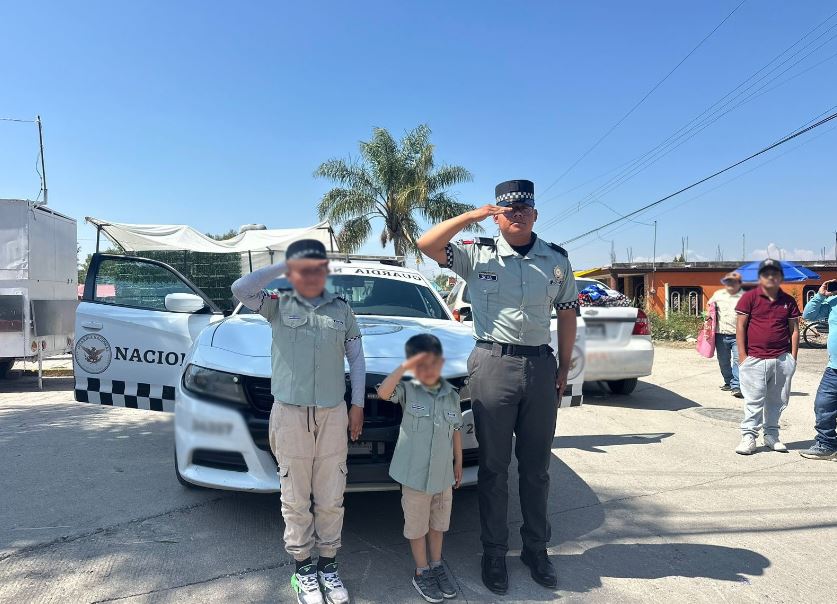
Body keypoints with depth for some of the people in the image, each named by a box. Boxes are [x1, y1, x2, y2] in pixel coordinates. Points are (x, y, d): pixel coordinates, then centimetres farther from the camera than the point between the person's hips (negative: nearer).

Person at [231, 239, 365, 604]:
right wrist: (283, 267, -11)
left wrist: (358, 405, 5)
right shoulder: (278, 305, 2)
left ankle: (328, 564, 27)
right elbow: (240, 290, -16)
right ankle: (303, 567, 26)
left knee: (331, 498, 10)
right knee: (295, 498, 8)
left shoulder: (341, 310, 7)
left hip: (333, 414, 2)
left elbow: (356, 359, 10)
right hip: (290, 414, -1)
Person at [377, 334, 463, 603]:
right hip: (414, 475, -3)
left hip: (443, 475, 3)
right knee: (417, 525, 12)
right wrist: (404, 367, -35)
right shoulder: (408, 391, -10)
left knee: (438, 523, 19)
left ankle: (437, 564, 38)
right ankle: (422, 571, 29)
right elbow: (383, 392, -30)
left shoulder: (452, 396, 0)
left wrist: (458, 462, 14)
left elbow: (455, 431, 10)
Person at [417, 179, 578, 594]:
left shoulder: (557, 260, 7)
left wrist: (564, 367, 8)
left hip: (541, 365, 3)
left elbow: (567, 314, 13)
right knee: (494, 468, 9)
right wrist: (470, 216, -16)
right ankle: (494, 553, 25)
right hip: (493, 365, -2)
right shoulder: (478, 255, -2)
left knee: (536, 467, 14)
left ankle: (536, 549, 32)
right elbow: (427, 245, -12)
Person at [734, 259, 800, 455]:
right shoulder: (749, 297, -2)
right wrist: (742, 356, -6)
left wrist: (793, 357, 4)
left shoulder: (788, 301, 9)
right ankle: (748, 436, 7)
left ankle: (771, 435, 24)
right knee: (754, 400, -2)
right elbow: (740, 327, -2)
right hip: (755, 359, -4)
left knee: (777, 400, 11)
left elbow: (794, 330, 11)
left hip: (782, 360, 4)